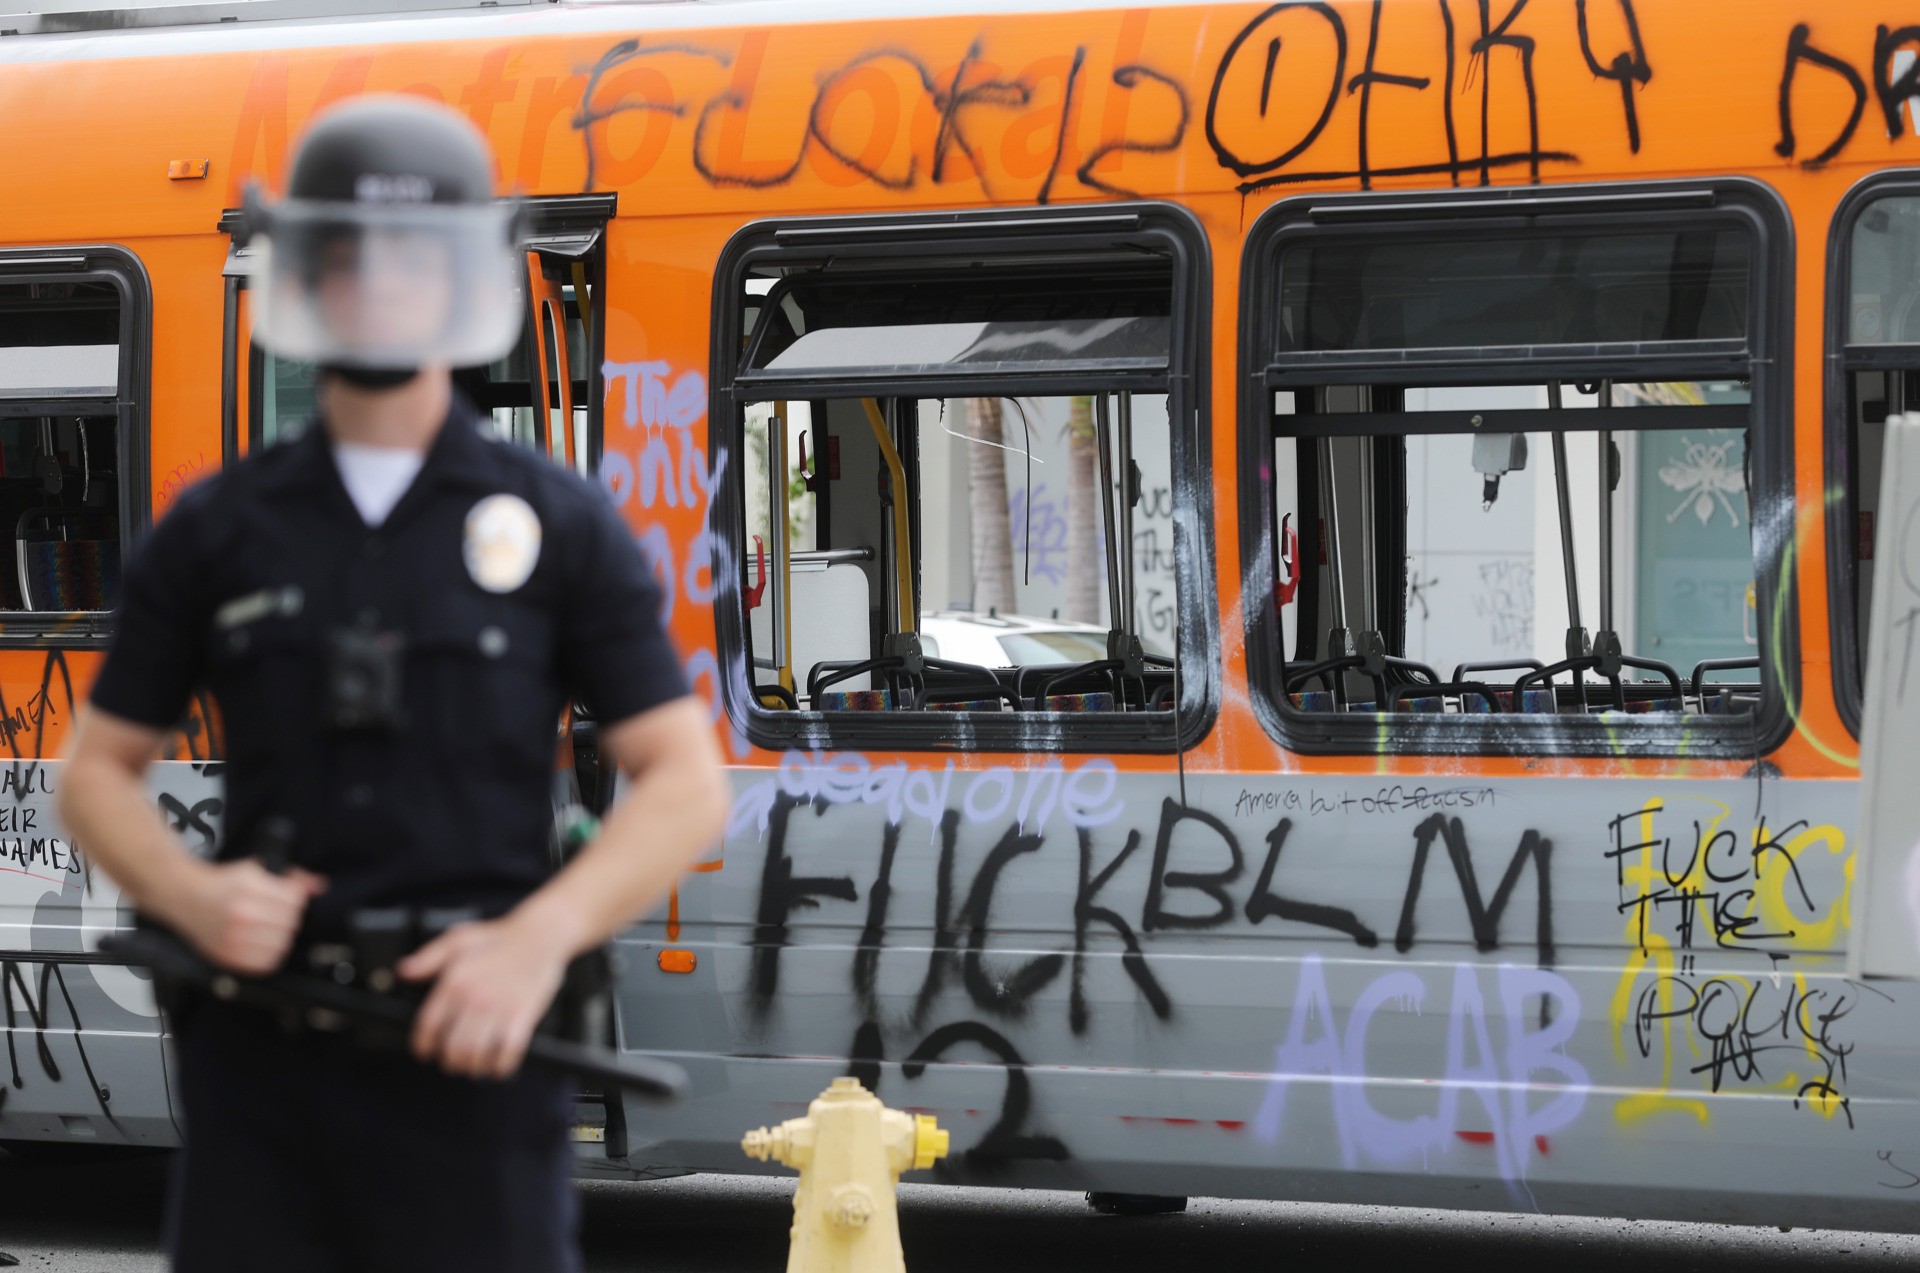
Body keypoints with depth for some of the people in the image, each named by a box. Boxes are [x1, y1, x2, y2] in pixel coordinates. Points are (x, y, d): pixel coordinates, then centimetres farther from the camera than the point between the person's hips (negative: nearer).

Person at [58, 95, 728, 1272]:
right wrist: (192, 898, -7)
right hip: (261, 1053, 2)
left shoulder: (561, 527, 5)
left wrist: (540, 937, -15)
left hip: (471, 1044, -2)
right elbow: (99, 769, 14)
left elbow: (687, 785, 1)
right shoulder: (217, 533, 11)